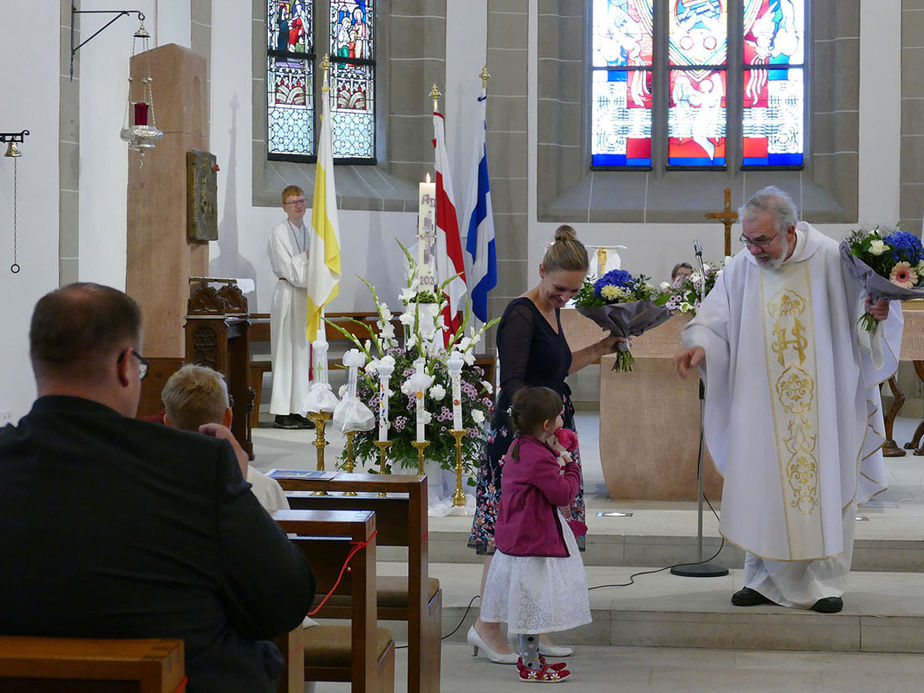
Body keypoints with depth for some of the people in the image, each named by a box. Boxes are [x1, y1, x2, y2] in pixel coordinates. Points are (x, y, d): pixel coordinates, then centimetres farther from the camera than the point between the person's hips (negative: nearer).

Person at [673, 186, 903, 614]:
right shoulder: (740, 270, 2)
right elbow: (713, 320, 4)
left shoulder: (833, 261, -5)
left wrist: (878, 313, -19)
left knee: (827, 483, 2)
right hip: (762, 407, 2)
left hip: (822, 405, -2)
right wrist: (698, 345, -17)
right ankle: (767, 581, 15)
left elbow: (867, 306, 4)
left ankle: (826, 583, 13)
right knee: (761, 489, 2)